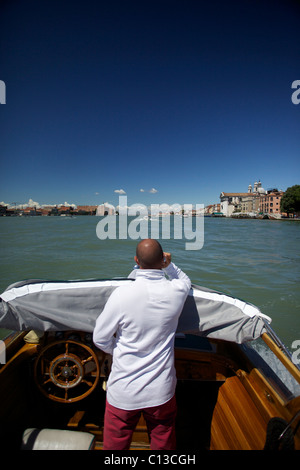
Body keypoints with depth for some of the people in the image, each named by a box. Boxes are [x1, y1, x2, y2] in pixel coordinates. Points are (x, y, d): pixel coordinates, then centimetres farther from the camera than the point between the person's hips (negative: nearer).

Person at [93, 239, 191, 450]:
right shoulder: (176, 291, -15)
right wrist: (169, 265, 0)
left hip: (123, 392, -1)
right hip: (162, 391, 2)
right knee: (164, 443, 26)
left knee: (115, 444, 24)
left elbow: (100, 339, -9)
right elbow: (185, 281, 13)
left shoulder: (121, 294, -22)